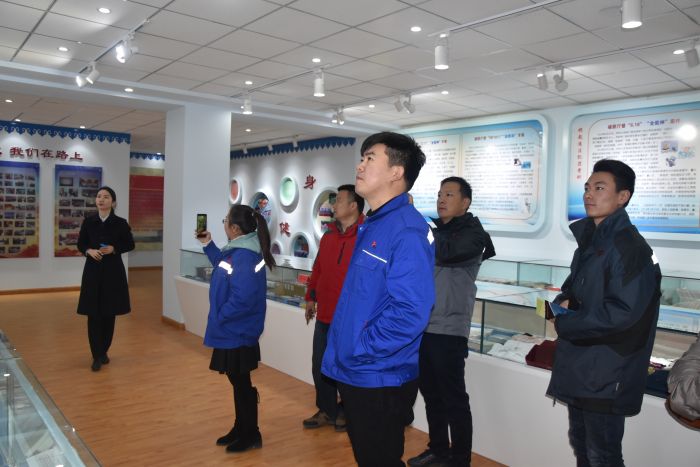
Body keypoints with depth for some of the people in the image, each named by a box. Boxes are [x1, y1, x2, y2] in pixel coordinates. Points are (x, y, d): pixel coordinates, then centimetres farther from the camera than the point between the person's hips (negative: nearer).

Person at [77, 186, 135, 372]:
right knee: (93, 314, -1)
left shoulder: (120, 223, -3)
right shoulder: (88, 221, 1)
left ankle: (104, 351, 25)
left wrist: (114, 249, -11)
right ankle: (97, 356, 8)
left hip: (113, 271, -1)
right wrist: (89, 251, -11)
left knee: (109, 314, 7)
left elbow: (130, 244, 5)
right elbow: (80, 244, 10)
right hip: (93, 271, 1)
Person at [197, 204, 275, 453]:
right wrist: (208, 245, 18)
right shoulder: (238, 251, 6)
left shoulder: (244, 257, -26)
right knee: (237, 382, 20)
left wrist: (220, 318, -18)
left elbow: (242, 298, -31)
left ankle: (251, 435, 21)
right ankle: (240, 428, 35)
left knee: (242, 384, 5)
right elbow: (222, 267, 25)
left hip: (237, 334, -10)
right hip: (233, 331, 10)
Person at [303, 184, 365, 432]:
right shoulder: (328, 236, 10)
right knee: (320, 366, 15)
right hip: (325, 314, 7)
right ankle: (327, 410, 33)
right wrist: (311, 297, 19)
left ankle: (347, 411, 31)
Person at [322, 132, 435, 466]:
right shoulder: (369, 225, 10)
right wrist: (343, 352, 10)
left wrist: (360, 350, -19)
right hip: (354, 374, 9)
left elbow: (410, 312, -29)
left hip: (380, 380, -9)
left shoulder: (406, 230, -21)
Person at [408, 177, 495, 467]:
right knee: (431, 394, 16)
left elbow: (446, 252, -26)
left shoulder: (473, 234, -6)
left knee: (454, 398, 2)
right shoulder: (433, 230, 14)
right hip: (422, 327, 7)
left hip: (449, 330, -7)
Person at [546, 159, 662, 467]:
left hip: (607, 374, -9)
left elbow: (623, 312, -25)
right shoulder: (589, 240, 11)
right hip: (579, 368, 9)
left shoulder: (629, 247, -18)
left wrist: (564, 324, -16)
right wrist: (563, 302, -2)